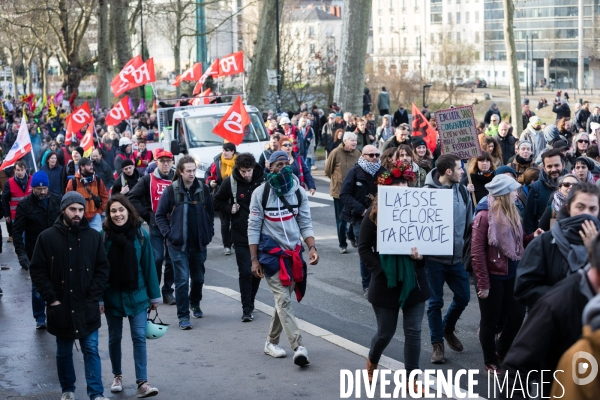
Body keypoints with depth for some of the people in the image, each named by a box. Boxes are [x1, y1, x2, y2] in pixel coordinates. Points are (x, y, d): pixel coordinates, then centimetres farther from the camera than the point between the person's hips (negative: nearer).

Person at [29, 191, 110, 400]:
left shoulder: (93, 236, 0)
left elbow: (103, 268, 4)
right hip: (60, 306, 0)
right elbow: (37, 271, -3)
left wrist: (94, 296, -5)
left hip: (87, 307, 0)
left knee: (91, 349, 0)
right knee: (63, 352, 13)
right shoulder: (47, 237, -4)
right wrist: (51, 298, -8)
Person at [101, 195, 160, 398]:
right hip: (112, 295, 0)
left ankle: (142, 383, -4)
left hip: (136, 294, 0)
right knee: (115, 337, 13)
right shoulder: (104, 235, -8)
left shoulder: (140, 234, -6)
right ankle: (117, 376, 31)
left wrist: (154, 296, 0)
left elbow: (148, 266, -2)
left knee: (139, 337, -4)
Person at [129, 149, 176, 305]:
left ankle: (168, 291, 15)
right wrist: (147, 214, -5)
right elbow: (132, 197, -1)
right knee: (156, 258, -2)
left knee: (171, 260, 6)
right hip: (155, 225, -1)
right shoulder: (148, 179, 1)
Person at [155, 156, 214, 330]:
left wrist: (209, 234, 4)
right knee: (182, 280, -6)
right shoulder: (171, 190, -7)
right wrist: (169, 234, -9)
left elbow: (210, 213, 11)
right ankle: (183, 317, 1)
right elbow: (160, 215, -1)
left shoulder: (203, 189, 1)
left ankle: (195, 304, 42)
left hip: (199, 243, 3)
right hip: (178, 244, -3)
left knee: (198, 278, 16)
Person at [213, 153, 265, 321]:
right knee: (245, 272, -3)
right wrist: (229, 209, -10)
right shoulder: (230, 182, -6)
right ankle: (247, 309, 4)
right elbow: (218, 201, 8)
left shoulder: (263, 180, -8)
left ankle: (250, 302, 28)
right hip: (241, 235, -1)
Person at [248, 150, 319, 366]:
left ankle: (271, 342, 24)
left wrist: (312, 248, -11)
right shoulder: (261, 193, -5)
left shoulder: (298, 192, 4)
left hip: (293, 252, 4)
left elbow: (305, 224, 5)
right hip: (271, 252, -4)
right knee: (283, 299, -10)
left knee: (283, 299, 9)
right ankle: (298, 347, -15)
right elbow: (254, 227, -3)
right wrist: (254, 259, -6)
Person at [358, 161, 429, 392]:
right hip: (386, 283, -2)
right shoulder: (374, 213, -7)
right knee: (385, 332, 10)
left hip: (414, 282, 2)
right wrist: (381, 270, -16)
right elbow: (364, 248, -5)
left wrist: (421, 256, -17)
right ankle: (372, 361, 42)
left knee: (413, 332, 4)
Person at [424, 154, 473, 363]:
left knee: (463, 297, 11)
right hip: (434, 257, -5)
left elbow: (469, 221, 10)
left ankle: (447, 329, 37)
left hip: (457, 257, 5)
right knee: (435, 302, 6)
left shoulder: (461, 190, 2)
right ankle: (437, 343, 20)